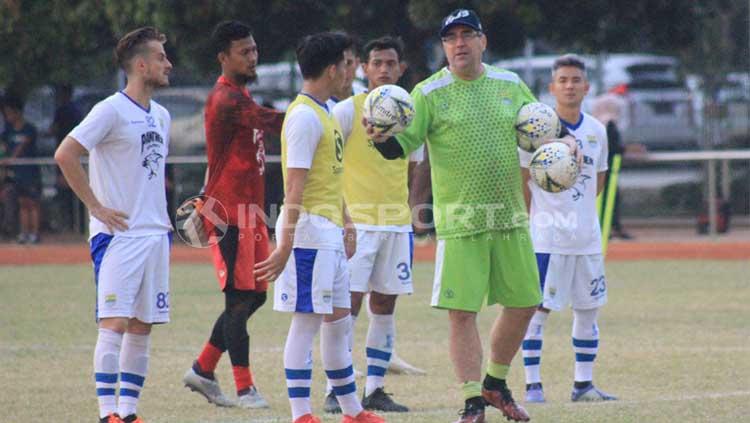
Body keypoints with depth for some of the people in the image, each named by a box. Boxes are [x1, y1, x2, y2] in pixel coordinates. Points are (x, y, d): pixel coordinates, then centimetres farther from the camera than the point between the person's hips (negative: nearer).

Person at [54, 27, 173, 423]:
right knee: (115, 322, -11)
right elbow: (65, 155, -17)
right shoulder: (111, 111, -11)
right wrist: (95, 206, -15)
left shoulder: (161, 116, 14)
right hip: (117, 234, -8)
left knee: (142, 327, 7)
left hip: (155, 234, 8)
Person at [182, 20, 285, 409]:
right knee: (240, 297, -7)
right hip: (230, 211, -10)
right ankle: (244, 389, -4)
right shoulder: (226, 98, -15)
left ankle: (203, 370, 20)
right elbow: (272, 122, -29)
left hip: (249, 209, 10)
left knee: (254, 295, 11)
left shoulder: (240, 96, 18)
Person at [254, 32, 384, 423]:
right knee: (306, 320, -7)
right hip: (310, 231, -10)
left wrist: (346, 223, 24)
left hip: (329, 233, 10)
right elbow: (295, 187, -19)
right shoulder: (305, 117, -15)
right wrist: (285, 244, -22)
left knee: (338, 322, 14)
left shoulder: (324, 112, 16)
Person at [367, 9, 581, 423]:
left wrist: (565, 141, -2)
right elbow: (403, 144, -10)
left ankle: (495, 384, 30)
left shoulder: (510, 85, 8)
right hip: (460, 221, -4)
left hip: (510, 216, 4)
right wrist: (381, 139, -32)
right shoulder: (428, 93, -4)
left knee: (523, 304, 9)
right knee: (462, 311, -7)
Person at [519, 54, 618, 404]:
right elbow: (521, 181, -4)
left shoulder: (596, 131, 8)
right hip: (546, 237, -5)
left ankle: (583, 384, 15)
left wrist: (577, 208, 6)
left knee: (588, 308, 8)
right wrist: (527, 222, -7)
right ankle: (533, 385, -3)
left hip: (588, 237, 6)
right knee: (538, 309, -6)